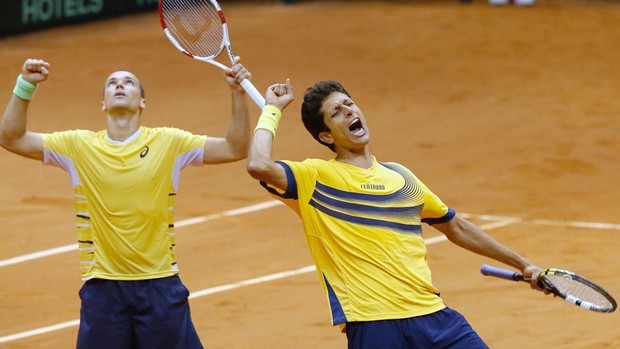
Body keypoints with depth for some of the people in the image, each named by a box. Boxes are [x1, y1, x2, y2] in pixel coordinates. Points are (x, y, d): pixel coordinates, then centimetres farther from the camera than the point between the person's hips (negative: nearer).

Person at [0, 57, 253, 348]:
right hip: (102, 289, 0)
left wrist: (238, 93, -11)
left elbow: (235, 148, 2)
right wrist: (25, 86, -9)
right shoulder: (79, 145, 5)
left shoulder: (168, 143, 3)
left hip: (160, 288, 0)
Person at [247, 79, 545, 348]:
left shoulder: (400, 176, 19)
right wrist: (273, 109, -1)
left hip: (431, 314, 5)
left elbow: (456, 228, 30)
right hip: (373, 325, -5)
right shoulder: (316, 178, 2)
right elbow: (259, 166, -17)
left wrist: (521, 264, 34)